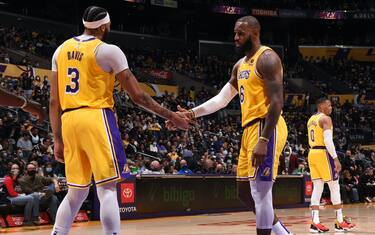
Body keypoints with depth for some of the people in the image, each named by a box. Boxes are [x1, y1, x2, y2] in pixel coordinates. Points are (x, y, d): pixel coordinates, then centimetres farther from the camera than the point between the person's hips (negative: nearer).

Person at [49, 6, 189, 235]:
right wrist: (171, 116, 7)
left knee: (76, 191, 14)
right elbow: (138, 96, -3)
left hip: (69, 121, 6)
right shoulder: (108, 51, -2)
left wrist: (58, 140, 16)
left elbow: (54, 101, 12)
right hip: (96, 117, -6)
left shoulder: (61, 50, 14)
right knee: (107, 188, -5)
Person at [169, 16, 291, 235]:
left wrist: (263, 141, -26)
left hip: (266, 129, -10)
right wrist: (191, 114, 10)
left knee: (260, 191, -11)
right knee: (245, 192, 13)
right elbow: (221, 99, 23)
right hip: (250, 130, 10)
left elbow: (277, 102, -19)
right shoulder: (240, 65, 19)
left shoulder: (267, 58, -10)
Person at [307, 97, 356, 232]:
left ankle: (315, 223, -2)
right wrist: (336, 159, -20)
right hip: (323, 154, -8)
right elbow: (328, 140, -20)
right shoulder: (326, 118, -10)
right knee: (334, 187, 1)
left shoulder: (311, 119, 18)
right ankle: (340, 222, 5)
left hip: (312, 153, 8)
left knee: (317, 188, 6)